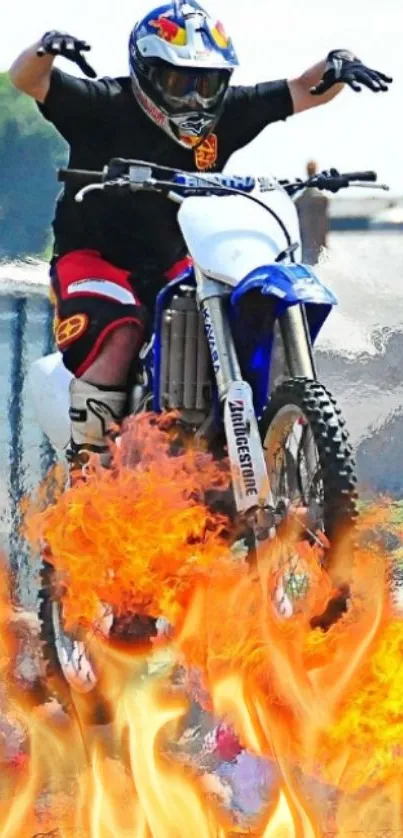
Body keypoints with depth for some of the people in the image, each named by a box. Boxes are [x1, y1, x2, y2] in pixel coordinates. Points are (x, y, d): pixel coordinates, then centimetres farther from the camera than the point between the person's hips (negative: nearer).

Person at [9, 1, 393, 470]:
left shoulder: (225, 114, 0)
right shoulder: (106, 107, -12)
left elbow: (304, 92, 3)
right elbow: (25, 79, -21)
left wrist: (337, 65, -19)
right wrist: (47, 48, -44)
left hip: (173, 265, 5)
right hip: (94, 256, -5)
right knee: (118, 332, -33)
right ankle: (86, 462, -28)